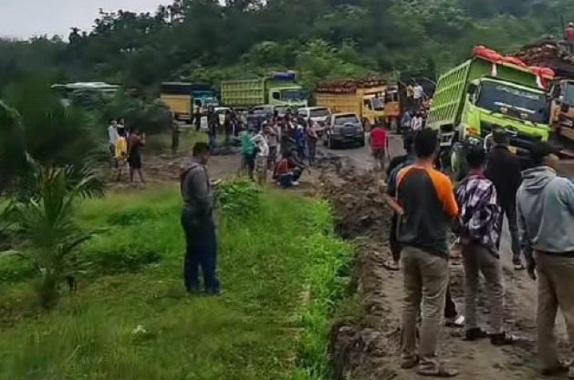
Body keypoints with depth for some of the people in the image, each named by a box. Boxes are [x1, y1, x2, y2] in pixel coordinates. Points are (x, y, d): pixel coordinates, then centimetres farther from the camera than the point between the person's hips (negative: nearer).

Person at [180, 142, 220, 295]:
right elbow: (202, 197, -26)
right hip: (199, 217, -10)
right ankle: (211, 286, 6)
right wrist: (207, 214, -13)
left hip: (189, 214, 10)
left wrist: (209, 186, 11)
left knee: (193, 252, 14)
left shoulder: (187, 169, 11)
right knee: (208, 253, 0)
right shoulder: (198, 171, -21)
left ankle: (191, 284, 19)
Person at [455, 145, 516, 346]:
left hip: (466, 242, 7)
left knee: (470, 285, 13)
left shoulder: (461, 186, 7)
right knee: (495, 288, 2)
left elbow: (457, 214, 8)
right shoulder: (487, 186, -14)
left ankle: (471, 328, 18)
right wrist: (492, 239, -9)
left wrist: (463, 235, 12)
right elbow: (491, 216, -19)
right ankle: (497, 332, 4)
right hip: (483, 242, -7)